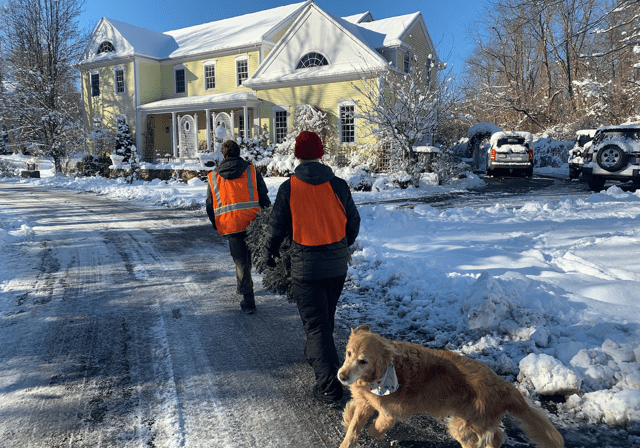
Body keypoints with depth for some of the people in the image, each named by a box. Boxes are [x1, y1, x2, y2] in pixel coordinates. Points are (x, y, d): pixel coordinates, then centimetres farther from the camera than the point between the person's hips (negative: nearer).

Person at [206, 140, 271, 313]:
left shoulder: (213, 177, 8)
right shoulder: (251, 171, 4)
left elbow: (210, 205, 12)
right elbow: (264, 197, 0)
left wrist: (216, 225, 23)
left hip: (230, 226, 0)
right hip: (252, 222, 0)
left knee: (240, 261, 6)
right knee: (247, 258, 22)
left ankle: (248, 302, 7)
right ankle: (244, 288, 35)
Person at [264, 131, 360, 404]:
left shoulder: (288, 188, -12)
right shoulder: (338, 185, -5)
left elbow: (277, 227, -4)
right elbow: (353, 222, 6)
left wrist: (269, 252, 16)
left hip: (306, 266, -4)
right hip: (337, 263, 4)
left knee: (315, 322, 2)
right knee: (327, 315, 24)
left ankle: (329, 384, -2)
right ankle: (315, 355, 47)